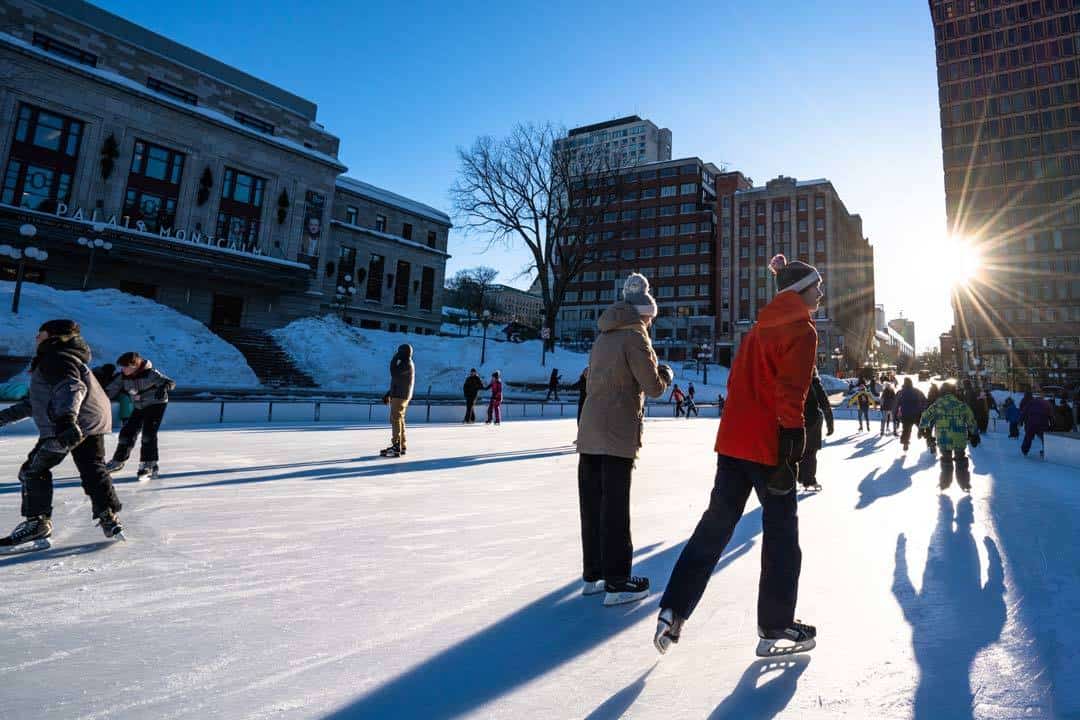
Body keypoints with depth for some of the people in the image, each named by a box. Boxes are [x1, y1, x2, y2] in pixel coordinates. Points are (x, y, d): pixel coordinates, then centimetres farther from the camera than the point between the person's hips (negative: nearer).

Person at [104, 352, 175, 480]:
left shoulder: (150, 373, -24)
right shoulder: (122, 377, -7)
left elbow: (171, 383, -30)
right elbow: (110, 391, 0)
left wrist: (164, 387, -51)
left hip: (156, 405, -6)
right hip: (139, 407, 6)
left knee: (148, 434, -17)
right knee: (127, 433, 10)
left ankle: (149, 466, -11)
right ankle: (118, 461, 32)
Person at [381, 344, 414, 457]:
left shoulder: (407, 365, -14)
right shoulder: (404, 364, 18)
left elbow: (394, 374, -26)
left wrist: (394, 359, -15)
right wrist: (389, 394, 23)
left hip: (400, 396, -10)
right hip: (397, 395, 10)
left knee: (395, 419, -10)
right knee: (399, 420, 13)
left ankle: (396, 447, -10)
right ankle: (401, 446, 20)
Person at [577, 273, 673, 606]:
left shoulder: (603, 337, 17)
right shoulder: (634, 336, -6)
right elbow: (653, 387, -9)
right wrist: (666, 375, 13)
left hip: (589, 431, 7)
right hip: (618, 434, -7)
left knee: (592, 503, 11)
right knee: (615, 506, -2)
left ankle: (592, 574, 22)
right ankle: (616, 582, 5)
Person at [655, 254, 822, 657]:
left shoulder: (762, 326, 17)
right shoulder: (802, 330, -8)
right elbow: (790, 397, -16)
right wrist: (790, 455, -17)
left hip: (733, 441, 7)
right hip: (769, 447, -7)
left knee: (715, 525, 12)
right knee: (782, 536, 7)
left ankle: (674, 611, 12)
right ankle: (775, 629, 18)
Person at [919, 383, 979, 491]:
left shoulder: (937, 404, -2)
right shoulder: (962, 405, 1)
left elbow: (926, 416, 1)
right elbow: (971, 421, 5)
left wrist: (922, 427, 15)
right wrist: (974, 434, 15)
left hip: (944, 439, -1)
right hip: (960, 439, 1)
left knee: (946, 460, 14)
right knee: (961, 461, 16)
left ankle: (944, 483, 18)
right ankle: (965, 484, 18)